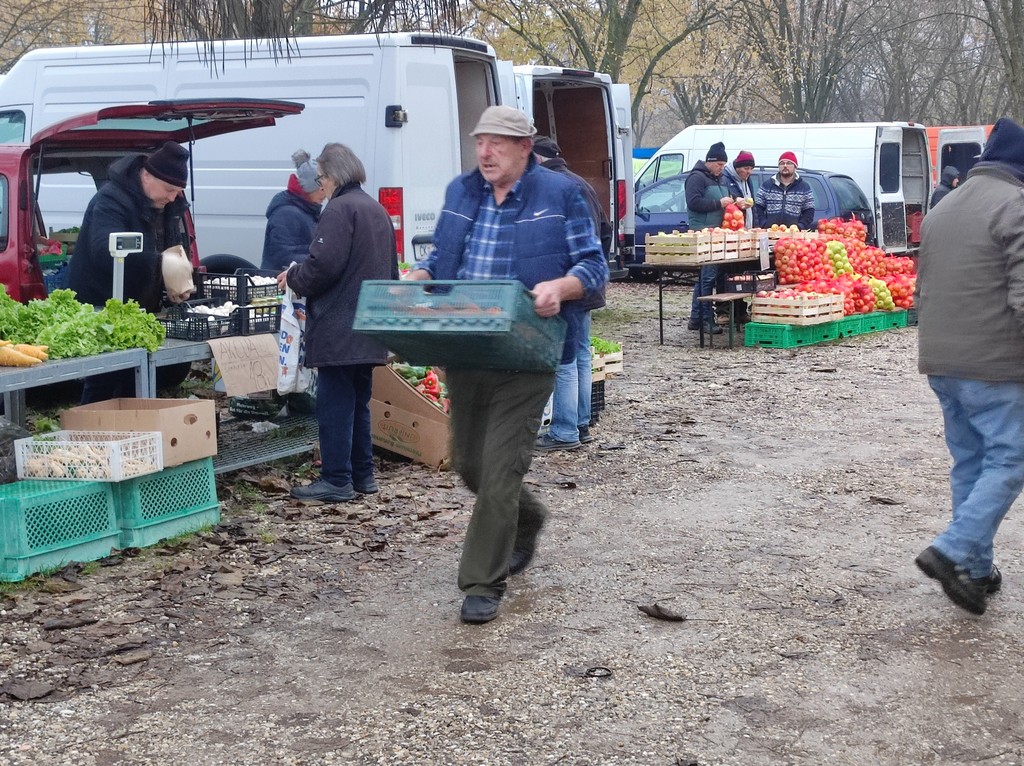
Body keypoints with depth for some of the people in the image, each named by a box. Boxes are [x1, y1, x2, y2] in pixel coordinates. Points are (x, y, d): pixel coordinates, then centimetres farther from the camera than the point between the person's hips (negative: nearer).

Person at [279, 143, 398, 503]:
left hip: (339, 326, -9)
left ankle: (336, 480, -2)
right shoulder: (377, 210, 17)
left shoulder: (339, 209, -13)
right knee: (359, 402, 16)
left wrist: (293, 277, -2)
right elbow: (390, 271, 23)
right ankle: (362, 475, 21)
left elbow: (323, 265, -22)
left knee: (334, 403, -4)